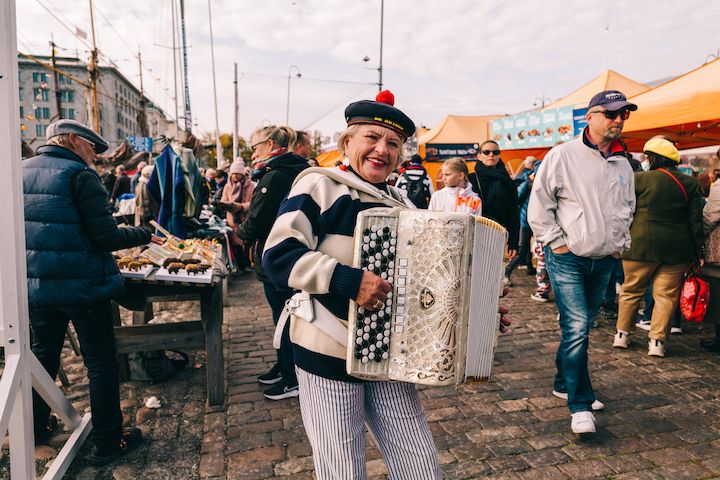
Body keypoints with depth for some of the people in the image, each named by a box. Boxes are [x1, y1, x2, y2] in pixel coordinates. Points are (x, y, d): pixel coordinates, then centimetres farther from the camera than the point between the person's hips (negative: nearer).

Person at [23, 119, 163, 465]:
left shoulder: (23, 171, 6)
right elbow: (106, 237, -19)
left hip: (36, 284, 7)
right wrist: (145, 235, -4)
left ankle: (35, 426, 41)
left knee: (43, 356, 24)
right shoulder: (80, 174, -14)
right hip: (81, 285, -7)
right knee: (101, 364, 4)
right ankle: (108, 443, 13)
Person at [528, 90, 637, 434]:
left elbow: (628, 209, 24)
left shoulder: (623, 164, 11)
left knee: (582, 327, 15)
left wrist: (621, 244, 13)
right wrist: (557, 242, -11)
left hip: (604, 261, 6)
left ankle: (564, 383, 32)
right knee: (576, 328, -11)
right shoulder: (563, 155, -8)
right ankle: (580, 405, 0)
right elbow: (538, 205, -8)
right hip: (568, 259, -6)